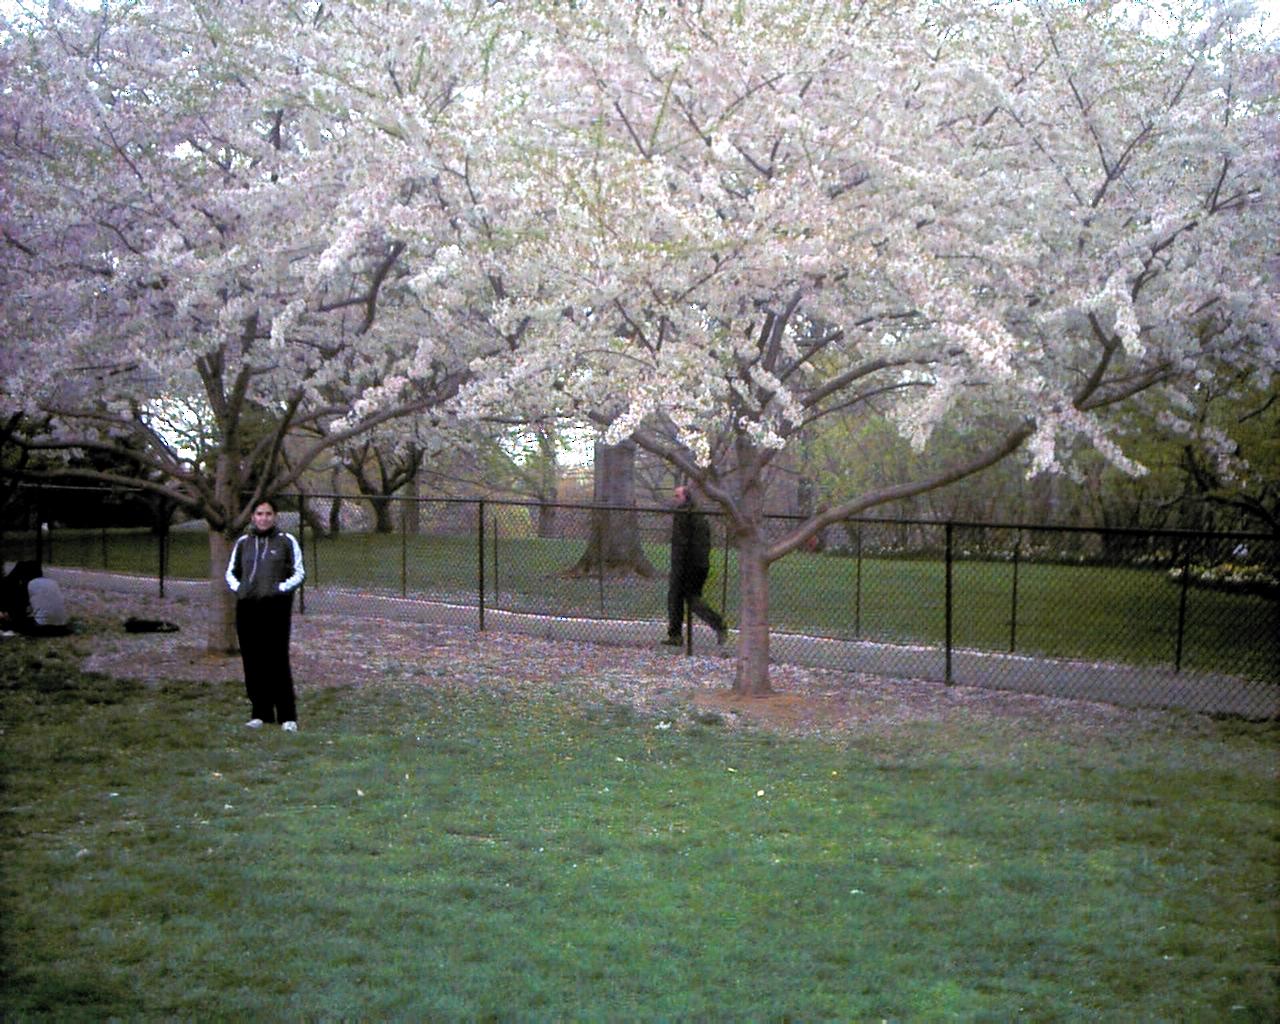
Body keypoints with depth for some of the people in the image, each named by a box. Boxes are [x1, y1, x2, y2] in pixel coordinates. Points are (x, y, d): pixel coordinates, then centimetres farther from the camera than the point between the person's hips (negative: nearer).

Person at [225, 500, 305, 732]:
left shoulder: (286, 541, 3)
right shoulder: (243, 542, 13)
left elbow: (298, 573, 5)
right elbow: (231, 571, 22)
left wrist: (281, 588, -9)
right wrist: (237, 588, 4)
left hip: (276, 607, -4)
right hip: (247, 608, 4)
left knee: (277, 661, -7)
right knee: (253, 661, 5)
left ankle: (287, 716, -2)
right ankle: (261, 713, 15)